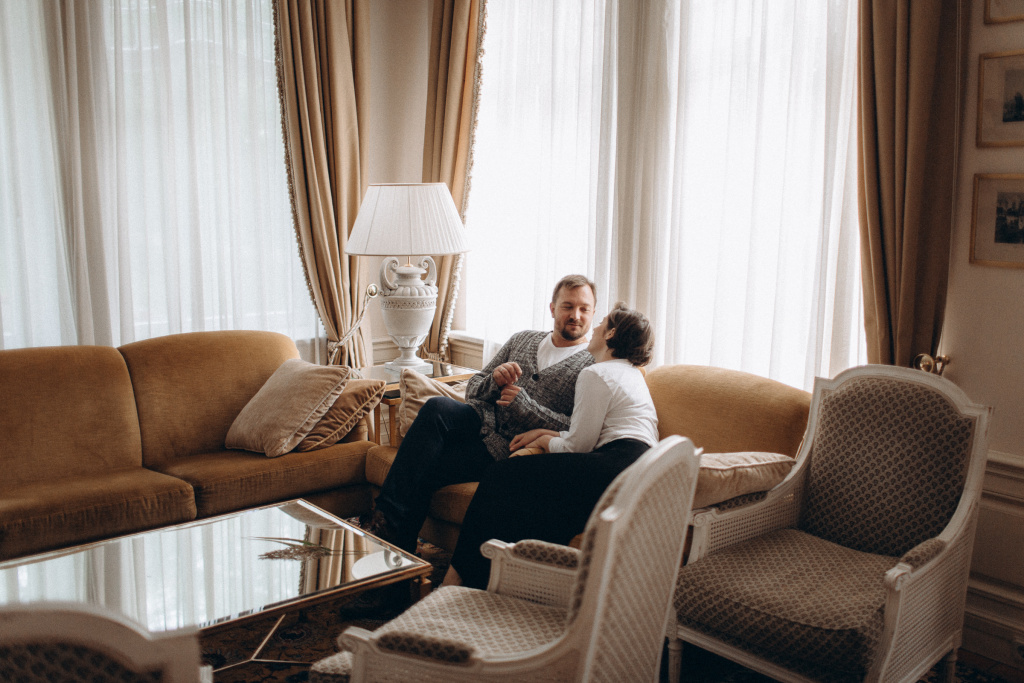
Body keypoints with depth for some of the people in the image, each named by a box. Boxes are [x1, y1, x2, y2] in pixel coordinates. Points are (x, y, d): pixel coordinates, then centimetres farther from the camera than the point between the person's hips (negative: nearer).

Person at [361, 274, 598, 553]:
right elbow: (473, 388, 16)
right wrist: (494, 380, -8)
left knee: (422, 470, -22)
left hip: (507, 447, -4)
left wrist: (523, 405, -17)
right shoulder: (522, 339, 18)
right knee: (438, 407, -29)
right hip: (480, 421, 5)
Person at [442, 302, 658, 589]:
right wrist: (546, 432, 24)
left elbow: (577, 445, -5)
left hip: (616, 466, -11)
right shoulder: (631, 374, 29)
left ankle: (460, 576, -5)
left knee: (503, 477, -9)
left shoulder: (596, 375, -2)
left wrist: (546, 441, 15)